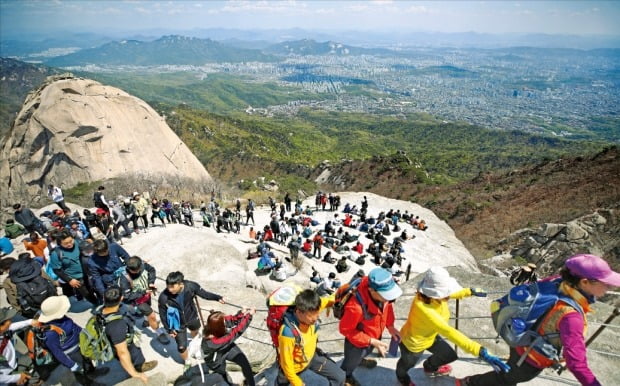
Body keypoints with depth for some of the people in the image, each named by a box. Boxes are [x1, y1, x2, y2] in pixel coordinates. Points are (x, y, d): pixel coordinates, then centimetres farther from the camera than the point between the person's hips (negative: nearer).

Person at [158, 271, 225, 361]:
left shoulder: (190, 286, -33)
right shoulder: (164, 297, -34)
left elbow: (203, 293, -14)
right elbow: (163, 314, -15)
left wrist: (218, 298, -17)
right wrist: (169, 329, -7)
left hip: (192, 317, 3)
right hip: (178, 325, -2)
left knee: (195, 331, 32)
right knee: (182, 347, 8)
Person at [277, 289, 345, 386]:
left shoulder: (311, 311, -29)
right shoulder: (288, 333, -43)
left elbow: (329, 300, -10)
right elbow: (286, 364, -27)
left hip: (312, 355, 4)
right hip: (294, 366, -4)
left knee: (340, 377, 4)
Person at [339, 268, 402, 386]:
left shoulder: (382, 292, -30)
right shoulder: (356, 307, -48)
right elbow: (345, 329, -29)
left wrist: (390, 326, -6)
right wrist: (371, 341, -29)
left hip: (374, 335, 5)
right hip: (357, 341, -5)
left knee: (367, 351, 38)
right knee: (352, 361, 28)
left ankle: (360, 359, 72)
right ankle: (345, 376, 61)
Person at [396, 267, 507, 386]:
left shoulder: (434, 295, -24)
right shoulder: (423, 309, -49)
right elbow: (449, 332, -51)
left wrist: (470, 291, 6)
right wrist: (481, 352, -53)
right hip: (413, 342, -6)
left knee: (450, 355, 25)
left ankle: (430, 368, 60)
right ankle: (402, 376, 66)